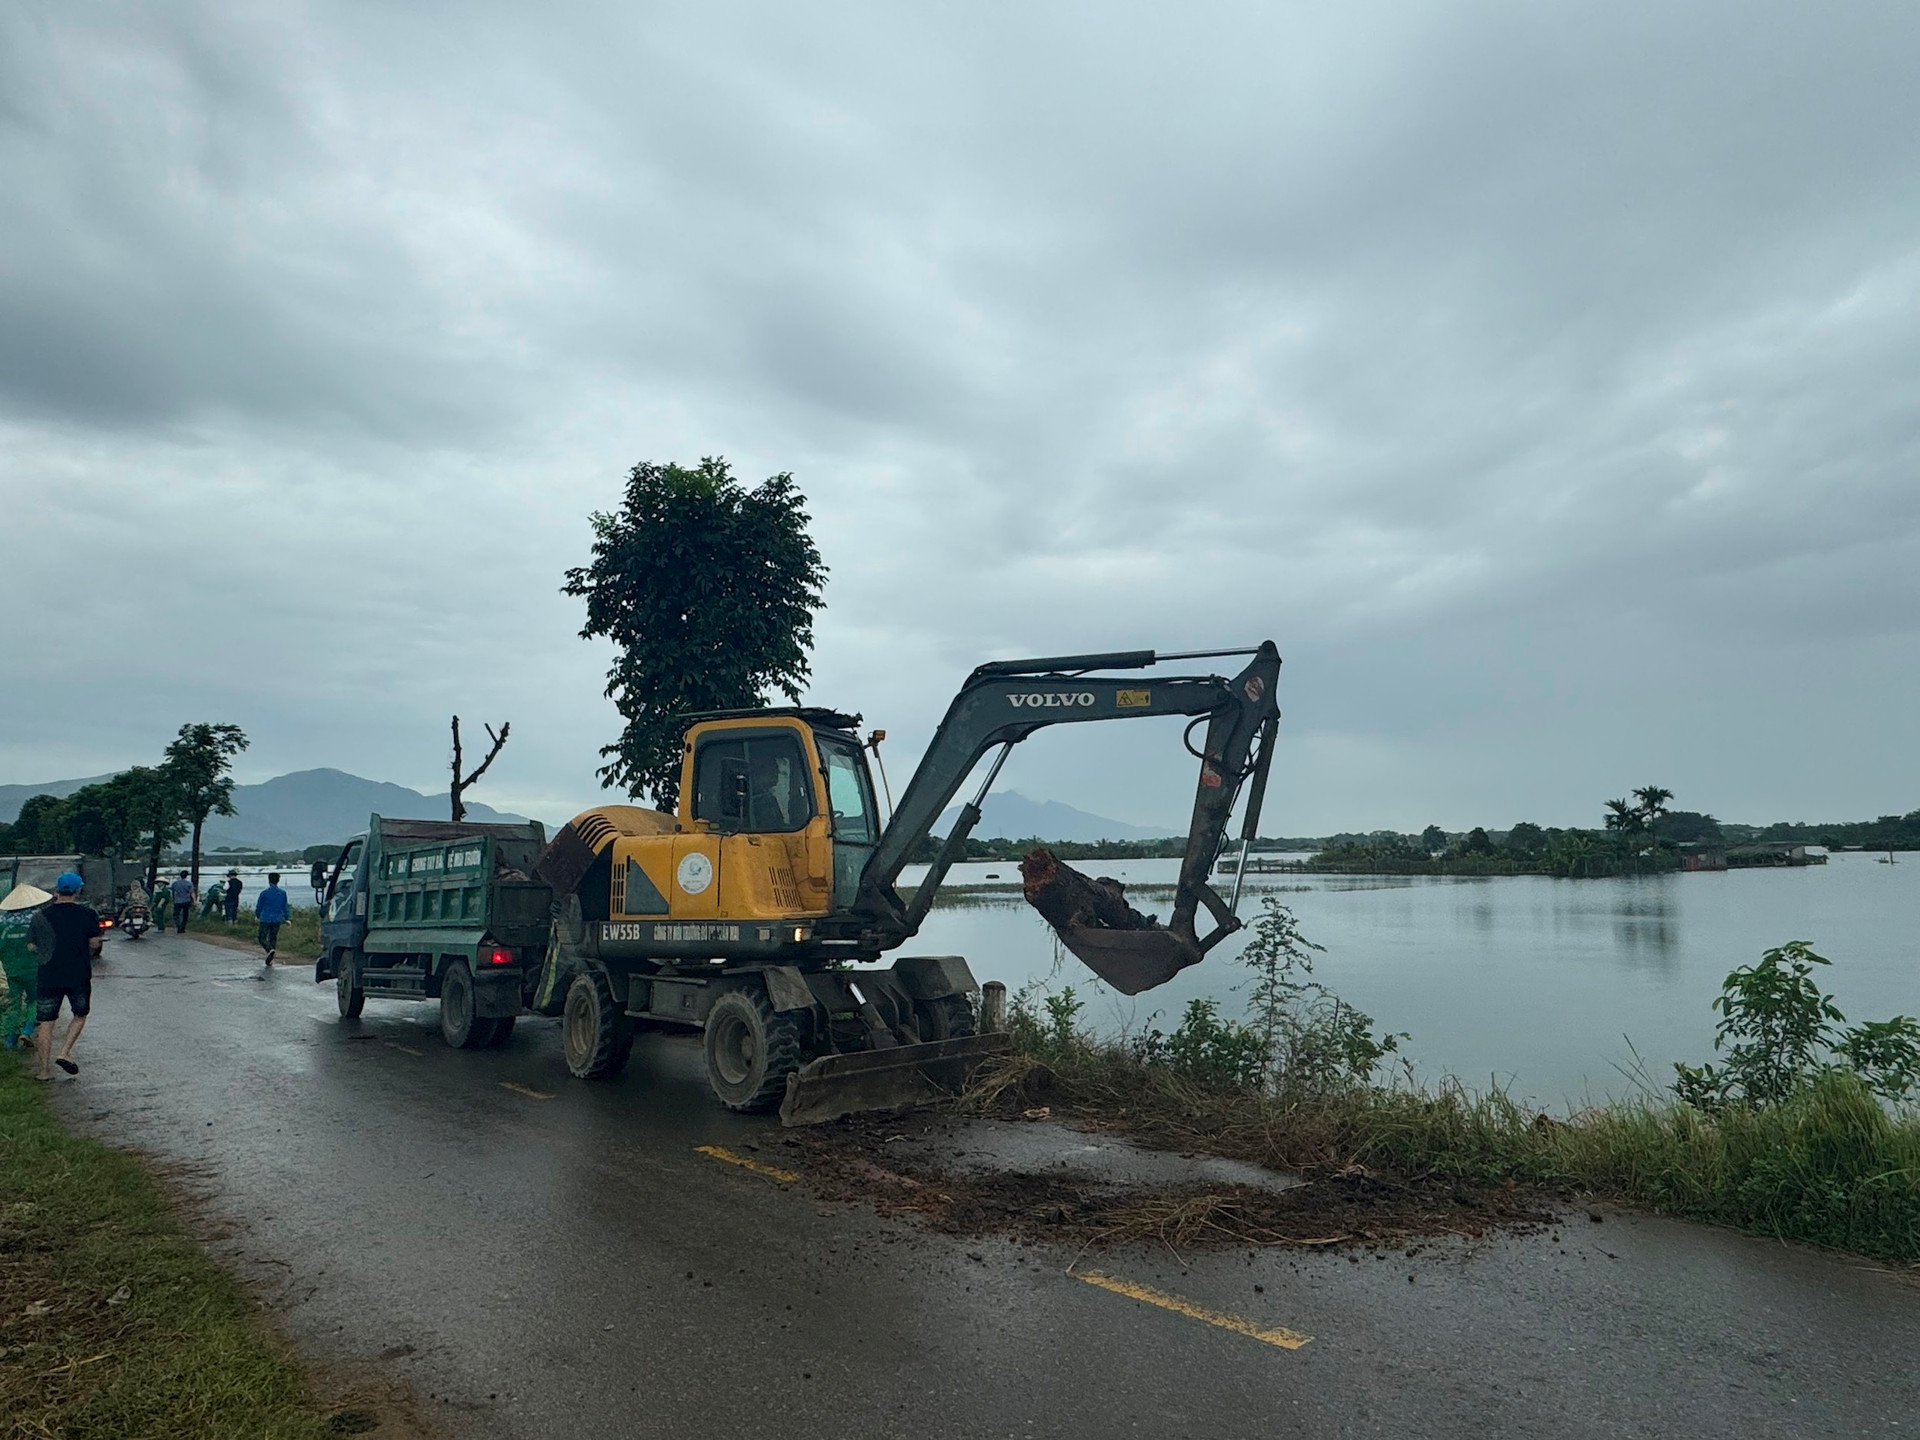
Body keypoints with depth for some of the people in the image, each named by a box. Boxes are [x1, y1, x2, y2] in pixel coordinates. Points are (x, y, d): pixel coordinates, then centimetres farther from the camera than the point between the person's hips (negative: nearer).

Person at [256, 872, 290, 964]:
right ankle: (269, 960, 12)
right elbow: (285, 907, 6)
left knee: (262, 938, 6)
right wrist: (286, 918, 19)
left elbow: (259, 907, 2)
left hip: (265, 919, -3)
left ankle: (269, 949, -23)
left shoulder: (264, 893, -9)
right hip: (277, 919, 3)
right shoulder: (283, 893, -1)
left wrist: (257, 916, 21)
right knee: (273, 938, 12)